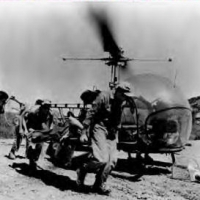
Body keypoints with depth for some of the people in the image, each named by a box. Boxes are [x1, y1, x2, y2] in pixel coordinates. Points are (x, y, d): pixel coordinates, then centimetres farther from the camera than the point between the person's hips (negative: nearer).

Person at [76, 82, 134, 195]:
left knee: (112, 160, -1)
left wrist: (115, 135, 21)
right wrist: (84, 132, -15)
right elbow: (91, 114, -13)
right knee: (101, 159, -20)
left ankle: (99, 185, 14)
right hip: (98, 128, -7)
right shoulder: (103, 96, -13)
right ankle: (82, 170, 7)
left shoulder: (119, 103, 9)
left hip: (110, 132, 7)